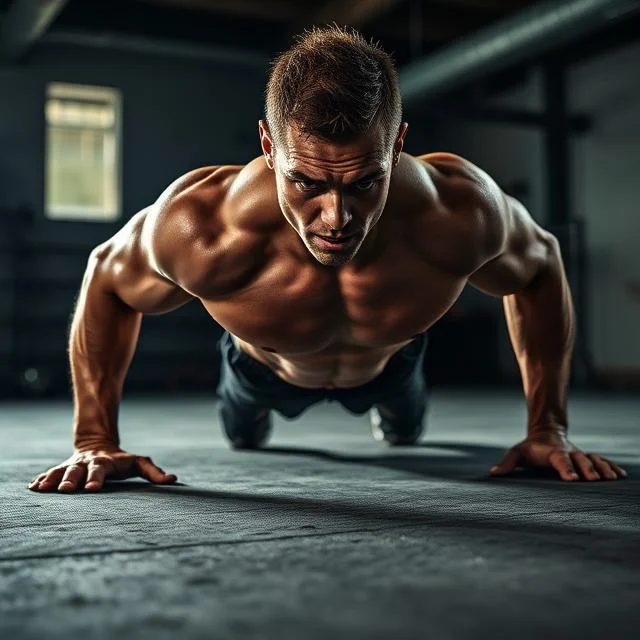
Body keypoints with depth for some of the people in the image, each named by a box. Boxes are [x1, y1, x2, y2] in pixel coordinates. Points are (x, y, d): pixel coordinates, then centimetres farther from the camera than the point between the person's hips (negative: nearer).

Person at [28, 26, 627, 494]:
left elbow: (541, 265, -20)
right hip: (269, 366, -1)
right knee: (242, 437, 36)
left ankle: (390, 414, 78)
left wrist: (547, 428, -21)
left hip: (389, 360, 2)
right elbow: (105, 277, -24)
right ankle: (249, 411, 74)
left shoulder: (460, 212, -45)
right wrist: (94, 439, -25)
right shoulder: (200, 228, -48)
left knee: (406, 430, 40)